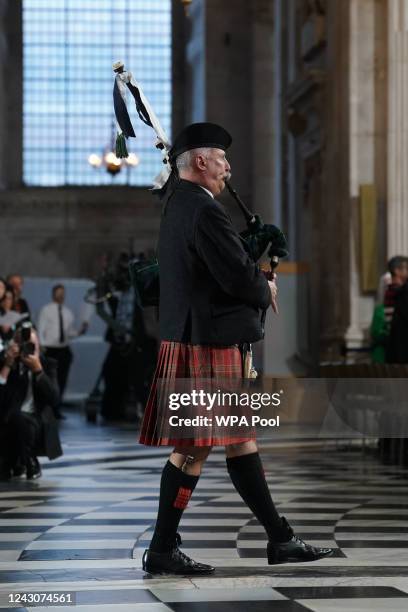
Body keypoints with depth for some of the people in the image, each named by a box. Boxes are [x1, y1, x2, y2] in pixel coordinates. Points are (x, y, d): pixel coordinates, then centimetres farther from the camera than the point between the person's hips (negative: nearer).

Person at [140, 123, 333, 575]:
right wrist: (266, 290, 0)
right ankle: (162, 550, 2)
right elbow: (238, 276, -21)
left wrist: (256, 282, 9)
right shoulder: (204, 211, -17)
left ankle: (280, 539, 17)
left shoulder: (177, 208, 15)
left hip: (192, 338, 10)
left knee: (241, 439, 12)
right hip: (206, 346, -10)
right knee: (194, 447, -4)